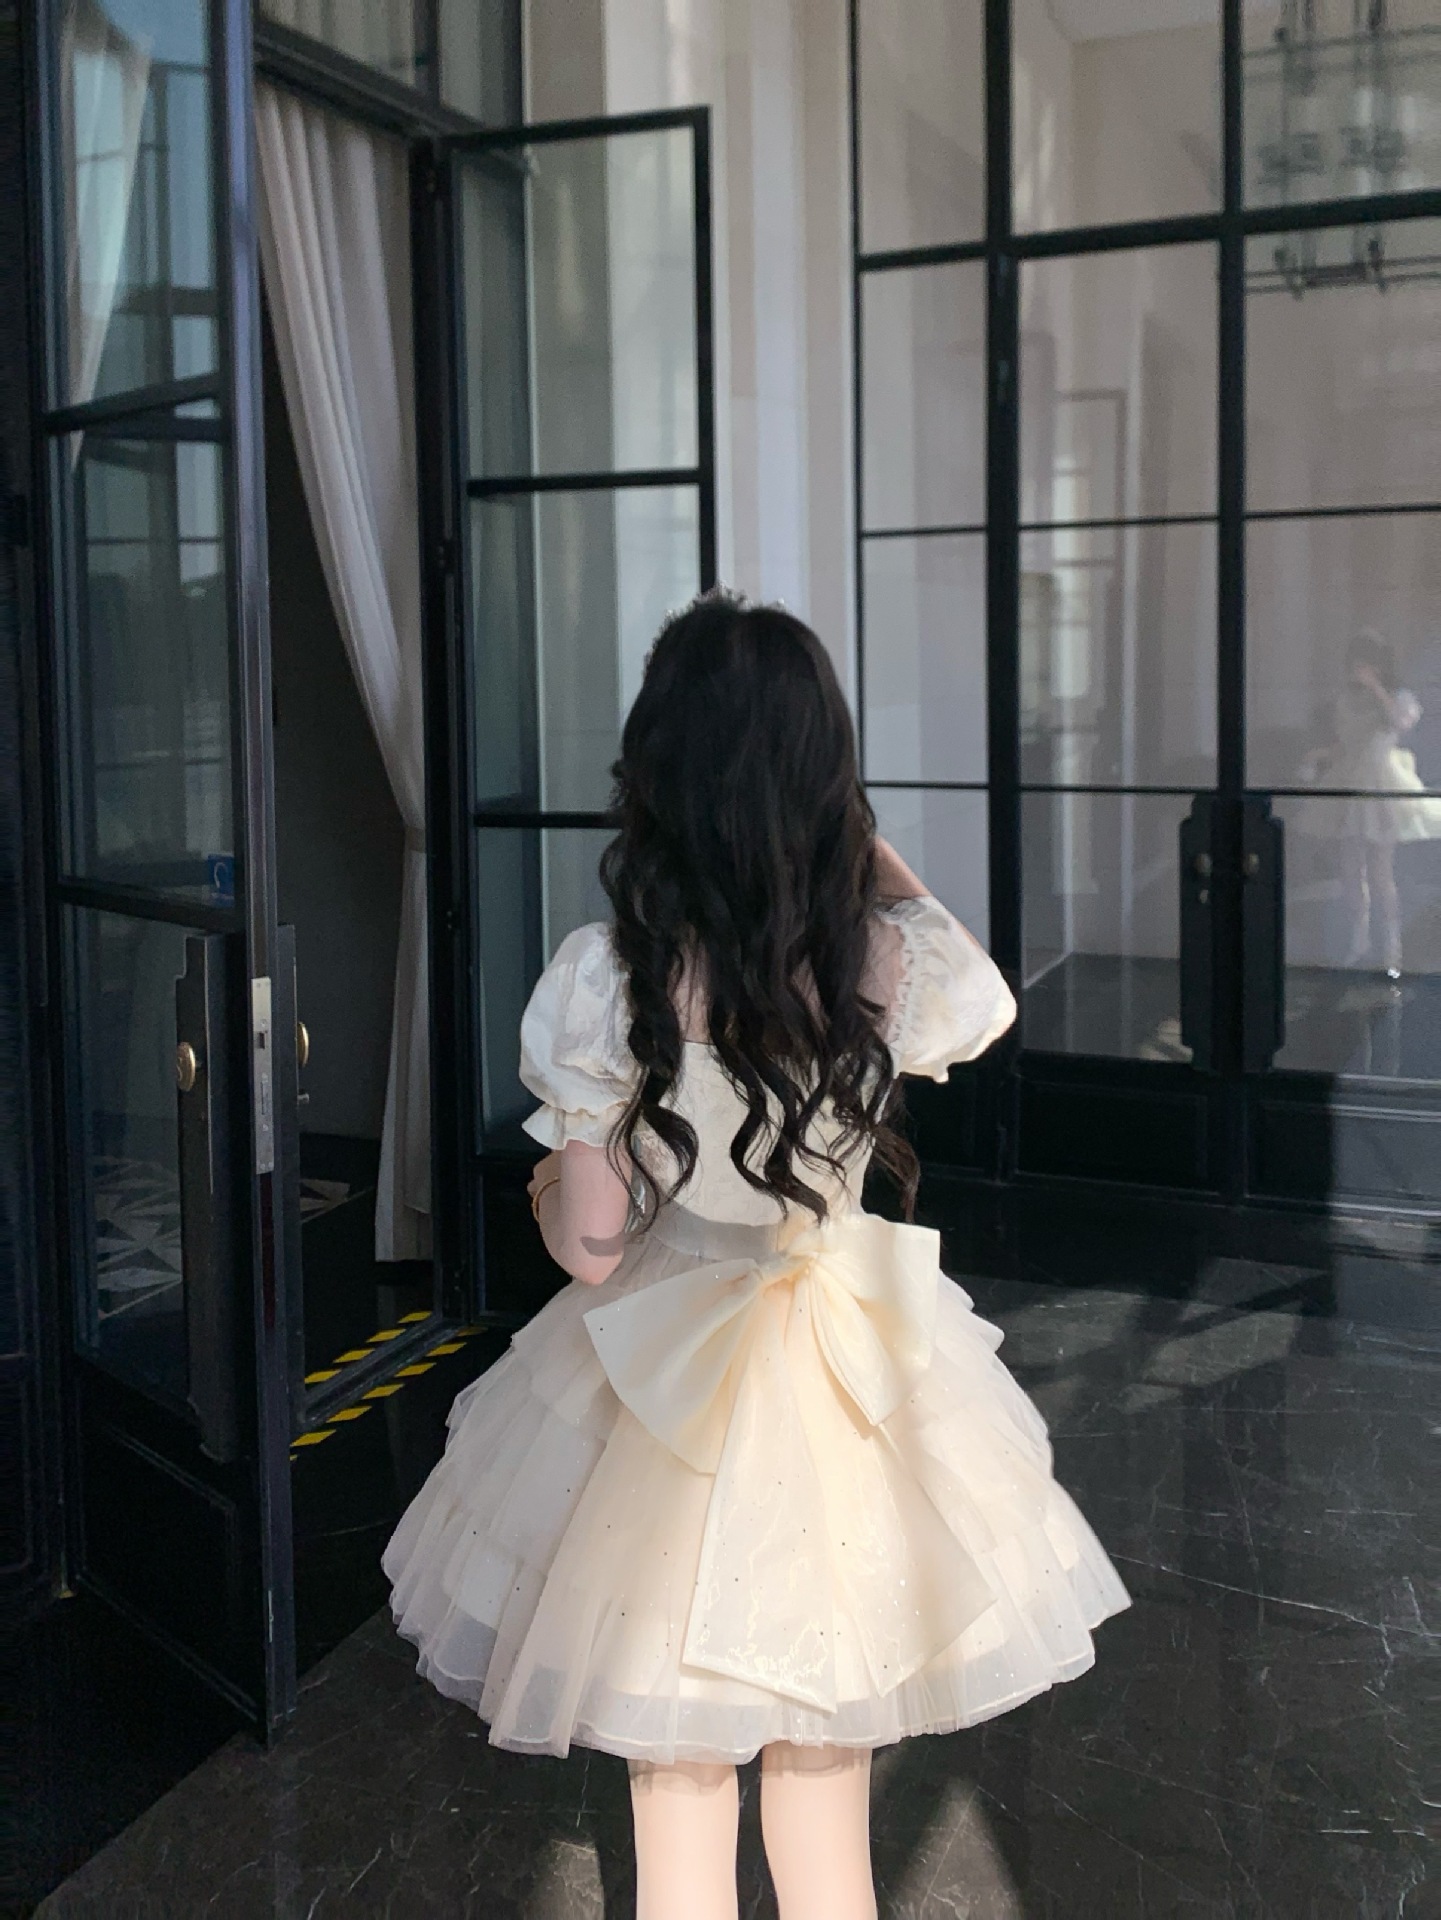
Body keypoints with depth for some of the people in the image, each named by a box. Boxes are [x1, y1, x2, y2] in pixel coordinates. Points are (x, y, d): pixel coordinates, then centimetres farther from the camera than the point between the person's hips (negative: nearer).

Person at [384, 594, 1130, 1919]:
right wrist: (883, 861, 11)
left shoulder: (608, 975, -19)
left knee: (679, 1785, 16)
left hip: (668, 1388, -2)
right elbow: (988, 1006, 14)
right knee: (826, 1782, 21)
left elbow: (588, 1247, -14)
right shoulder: (897, 960, -12)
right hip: (846, 1382, 3)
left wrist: (544, 1178, 7)